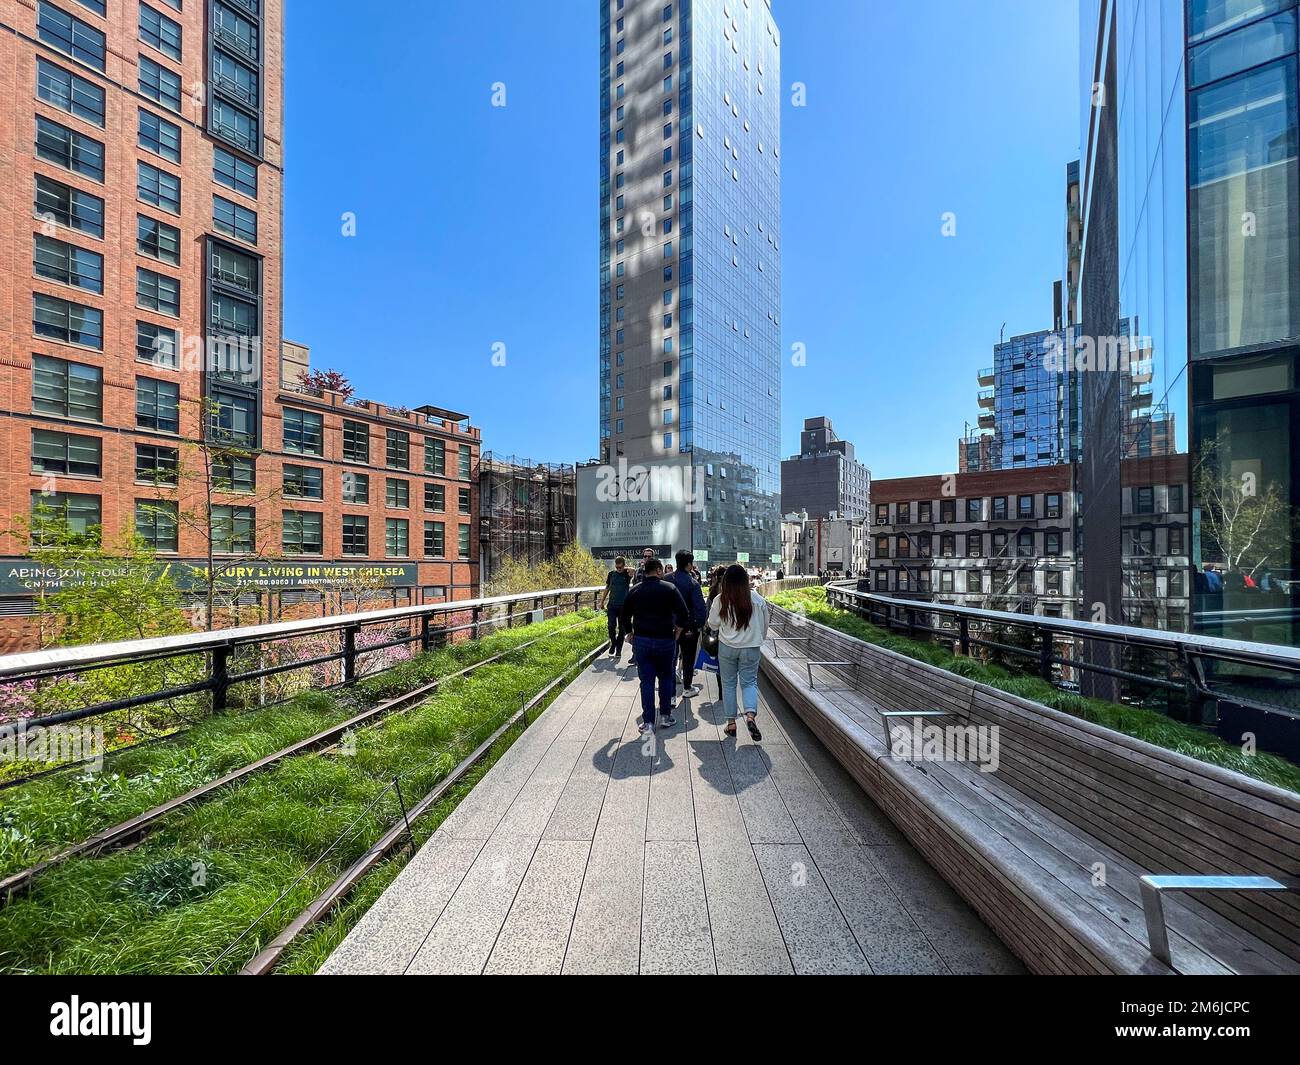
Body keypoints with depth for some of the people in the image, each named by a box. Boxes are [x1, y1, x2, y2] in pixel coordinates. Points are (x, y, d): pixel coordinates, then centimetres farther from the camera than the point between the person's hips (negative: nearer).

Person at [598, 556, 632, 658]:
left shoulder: (627, 574, -2)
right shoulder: (611, 574, 7)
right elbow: (607, 588, 16)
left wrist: (626, 569, -8)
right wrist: (602, 602, 16)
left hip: (623, 606, -2)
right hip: (612, 604, 2)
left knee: (622, 628, 4)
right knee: (611, 626, -7)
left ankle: (619, 649, 16)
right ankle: (613, 643, 19)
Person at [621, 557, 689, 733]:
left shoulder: (634, 590, 3)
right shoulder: (670, 588, -5)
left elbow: (625, 617, 7)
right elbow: (684, 614, -8)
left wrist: (632, 633, 16)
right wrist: (677, 631, 5)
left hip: (641, 641, 2)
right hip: (665, 640, -1)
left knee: (646, 680, 7)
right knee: (665, 678, 16)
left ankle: (648, 722, 9)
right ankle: (665, 716, 21)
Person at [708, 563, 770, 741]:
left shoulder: (720, 600, -11)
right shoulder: (758, 599, -7)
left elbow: (713, 624, -1)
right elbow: (764, 625, 4)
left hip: (727, 647, 0)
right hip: (751, 648, 0)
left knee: (728, 683, 12)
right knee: (749, 682, 11)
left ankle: (731, 723, 17)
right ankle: (751, 715, -11)